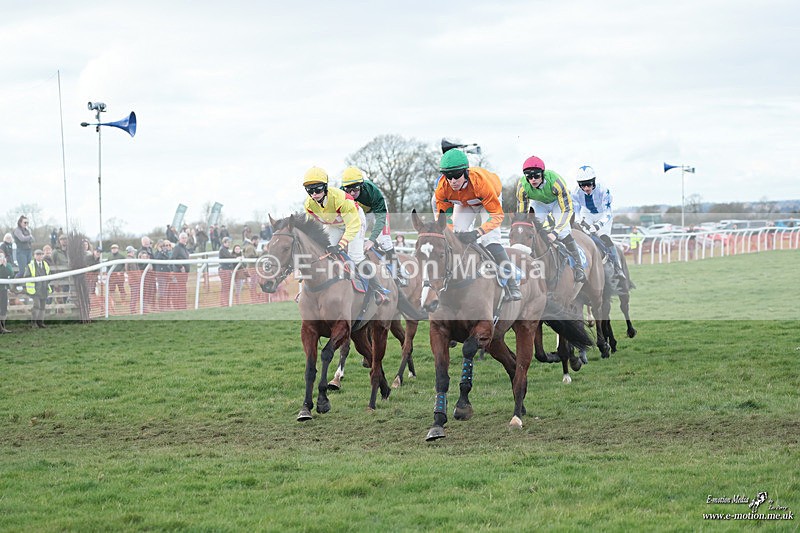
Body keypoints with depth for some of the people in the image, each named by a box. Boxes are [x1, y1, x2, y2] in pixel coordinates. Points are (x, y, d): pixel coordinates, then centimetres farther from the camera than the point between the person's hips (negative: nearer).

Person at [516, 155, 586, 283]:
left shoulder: (555, 181, -41)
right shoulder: (522, 186, -32)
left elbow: (567, 210, -37)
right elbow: (521, 213, -20)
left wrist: (555, 232, -45)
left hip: (558, 201, -3)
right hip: (539, 203, 3)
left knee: (564, 233, -19)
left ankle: (578, 268, -11)